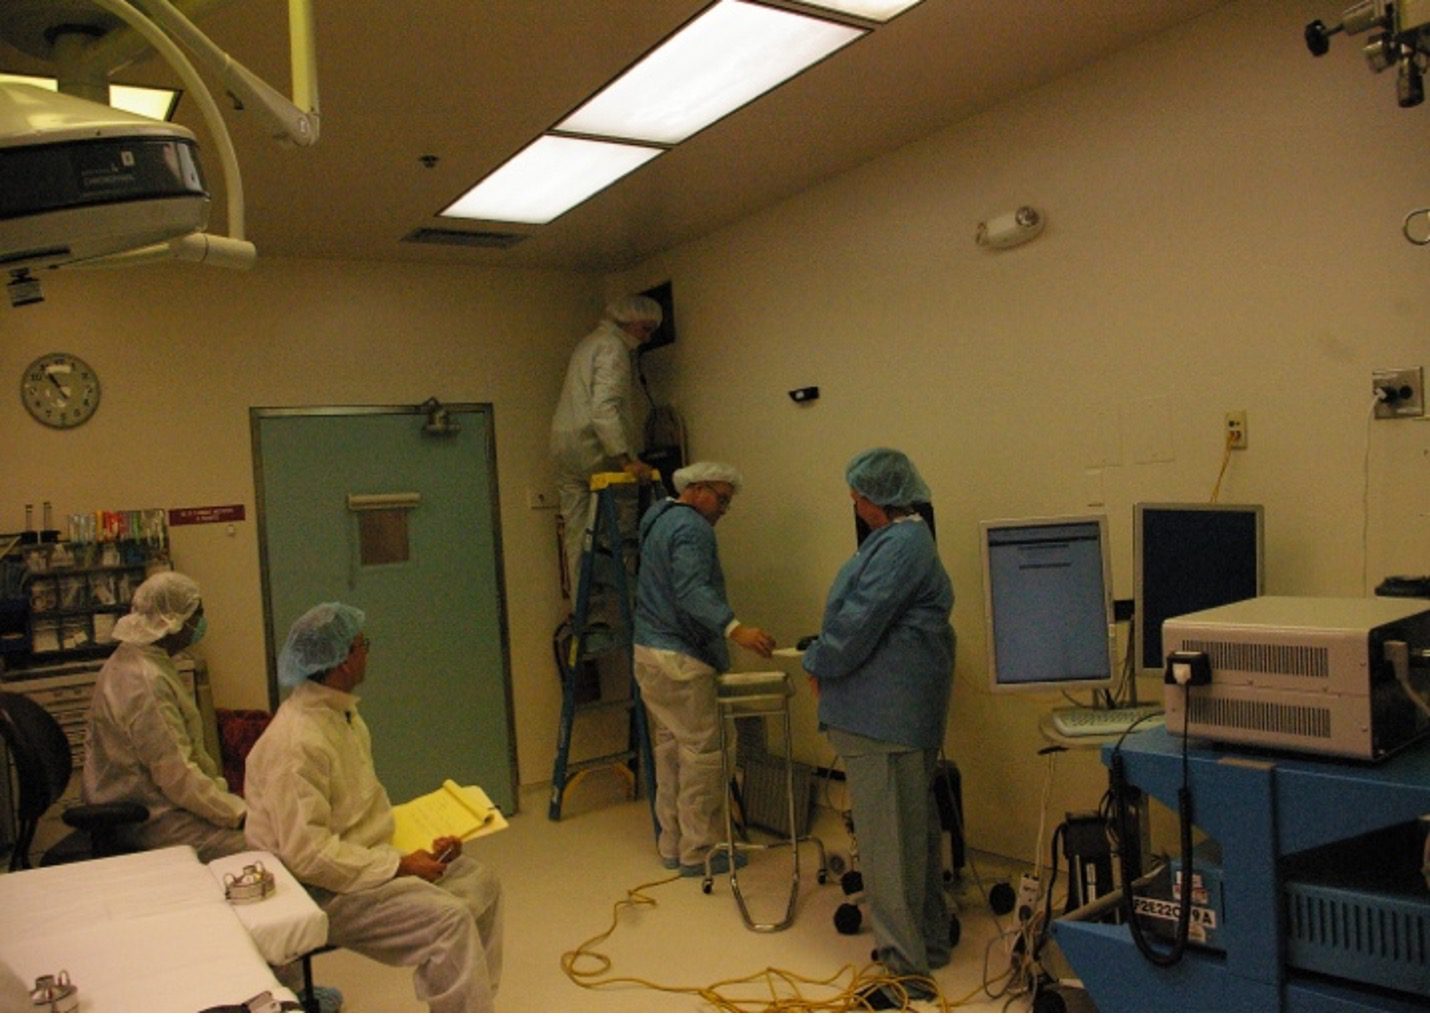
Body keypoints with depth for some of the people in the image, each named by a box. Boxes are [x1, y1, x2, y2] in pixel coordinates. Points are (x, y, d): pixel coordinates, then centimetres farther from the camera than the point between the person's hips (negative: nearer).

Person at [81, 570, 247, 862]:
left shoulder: (132, 661, 9)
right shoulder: (145, 682, -23)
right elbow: (177, 778, -24)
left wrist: (220, 787, 10)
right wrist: (238, 813, -19)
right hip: (151, 820, -10)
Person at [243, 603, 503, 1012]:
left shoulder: (343, 715, 8)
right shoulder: (295, 743, -24)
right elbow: (308, 852, -26)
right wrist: (399, 866, -21)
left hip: (367, 858, 10)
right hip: (323, 890, -10)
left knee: (480, 882, 4)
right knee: (449, 918, -23)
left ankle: (473, 1001, 15)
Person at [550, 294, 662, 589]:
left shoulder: (588, 343, 22)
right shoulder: (612, 346, -9)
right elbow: (604, 406, -22)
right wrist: (626, 459, -27)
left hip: (563, 446, 9)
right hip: (592, 446, -9)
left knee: (576, 532, 6)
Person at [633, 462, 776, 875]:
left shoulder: (659, 519, 18)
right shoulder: (691, 527, -14)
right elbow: (692, 592, -29)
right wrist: (735, 629, -41)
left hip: (649, 653, 10)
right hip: (679, 659, -10)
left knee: (670, 749, 14)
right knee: (702, 754, -2)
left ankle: (671, 845, 21)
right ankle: (697, 852, 4)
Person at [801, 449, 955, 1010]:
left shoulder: (901, 546, -19)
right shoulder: (897, 538, 15)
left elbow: (858, 622, -20)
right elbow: (855, 612, 20)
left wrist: (818, 664, -5)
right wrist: (826, 659, 13)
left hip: (886, 712, -11)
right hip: (887, 707, 11)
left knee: (890, 837, -3)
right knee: (911, 828, 19)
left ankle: (908, 964, 8)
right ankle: (926, 941, 33)